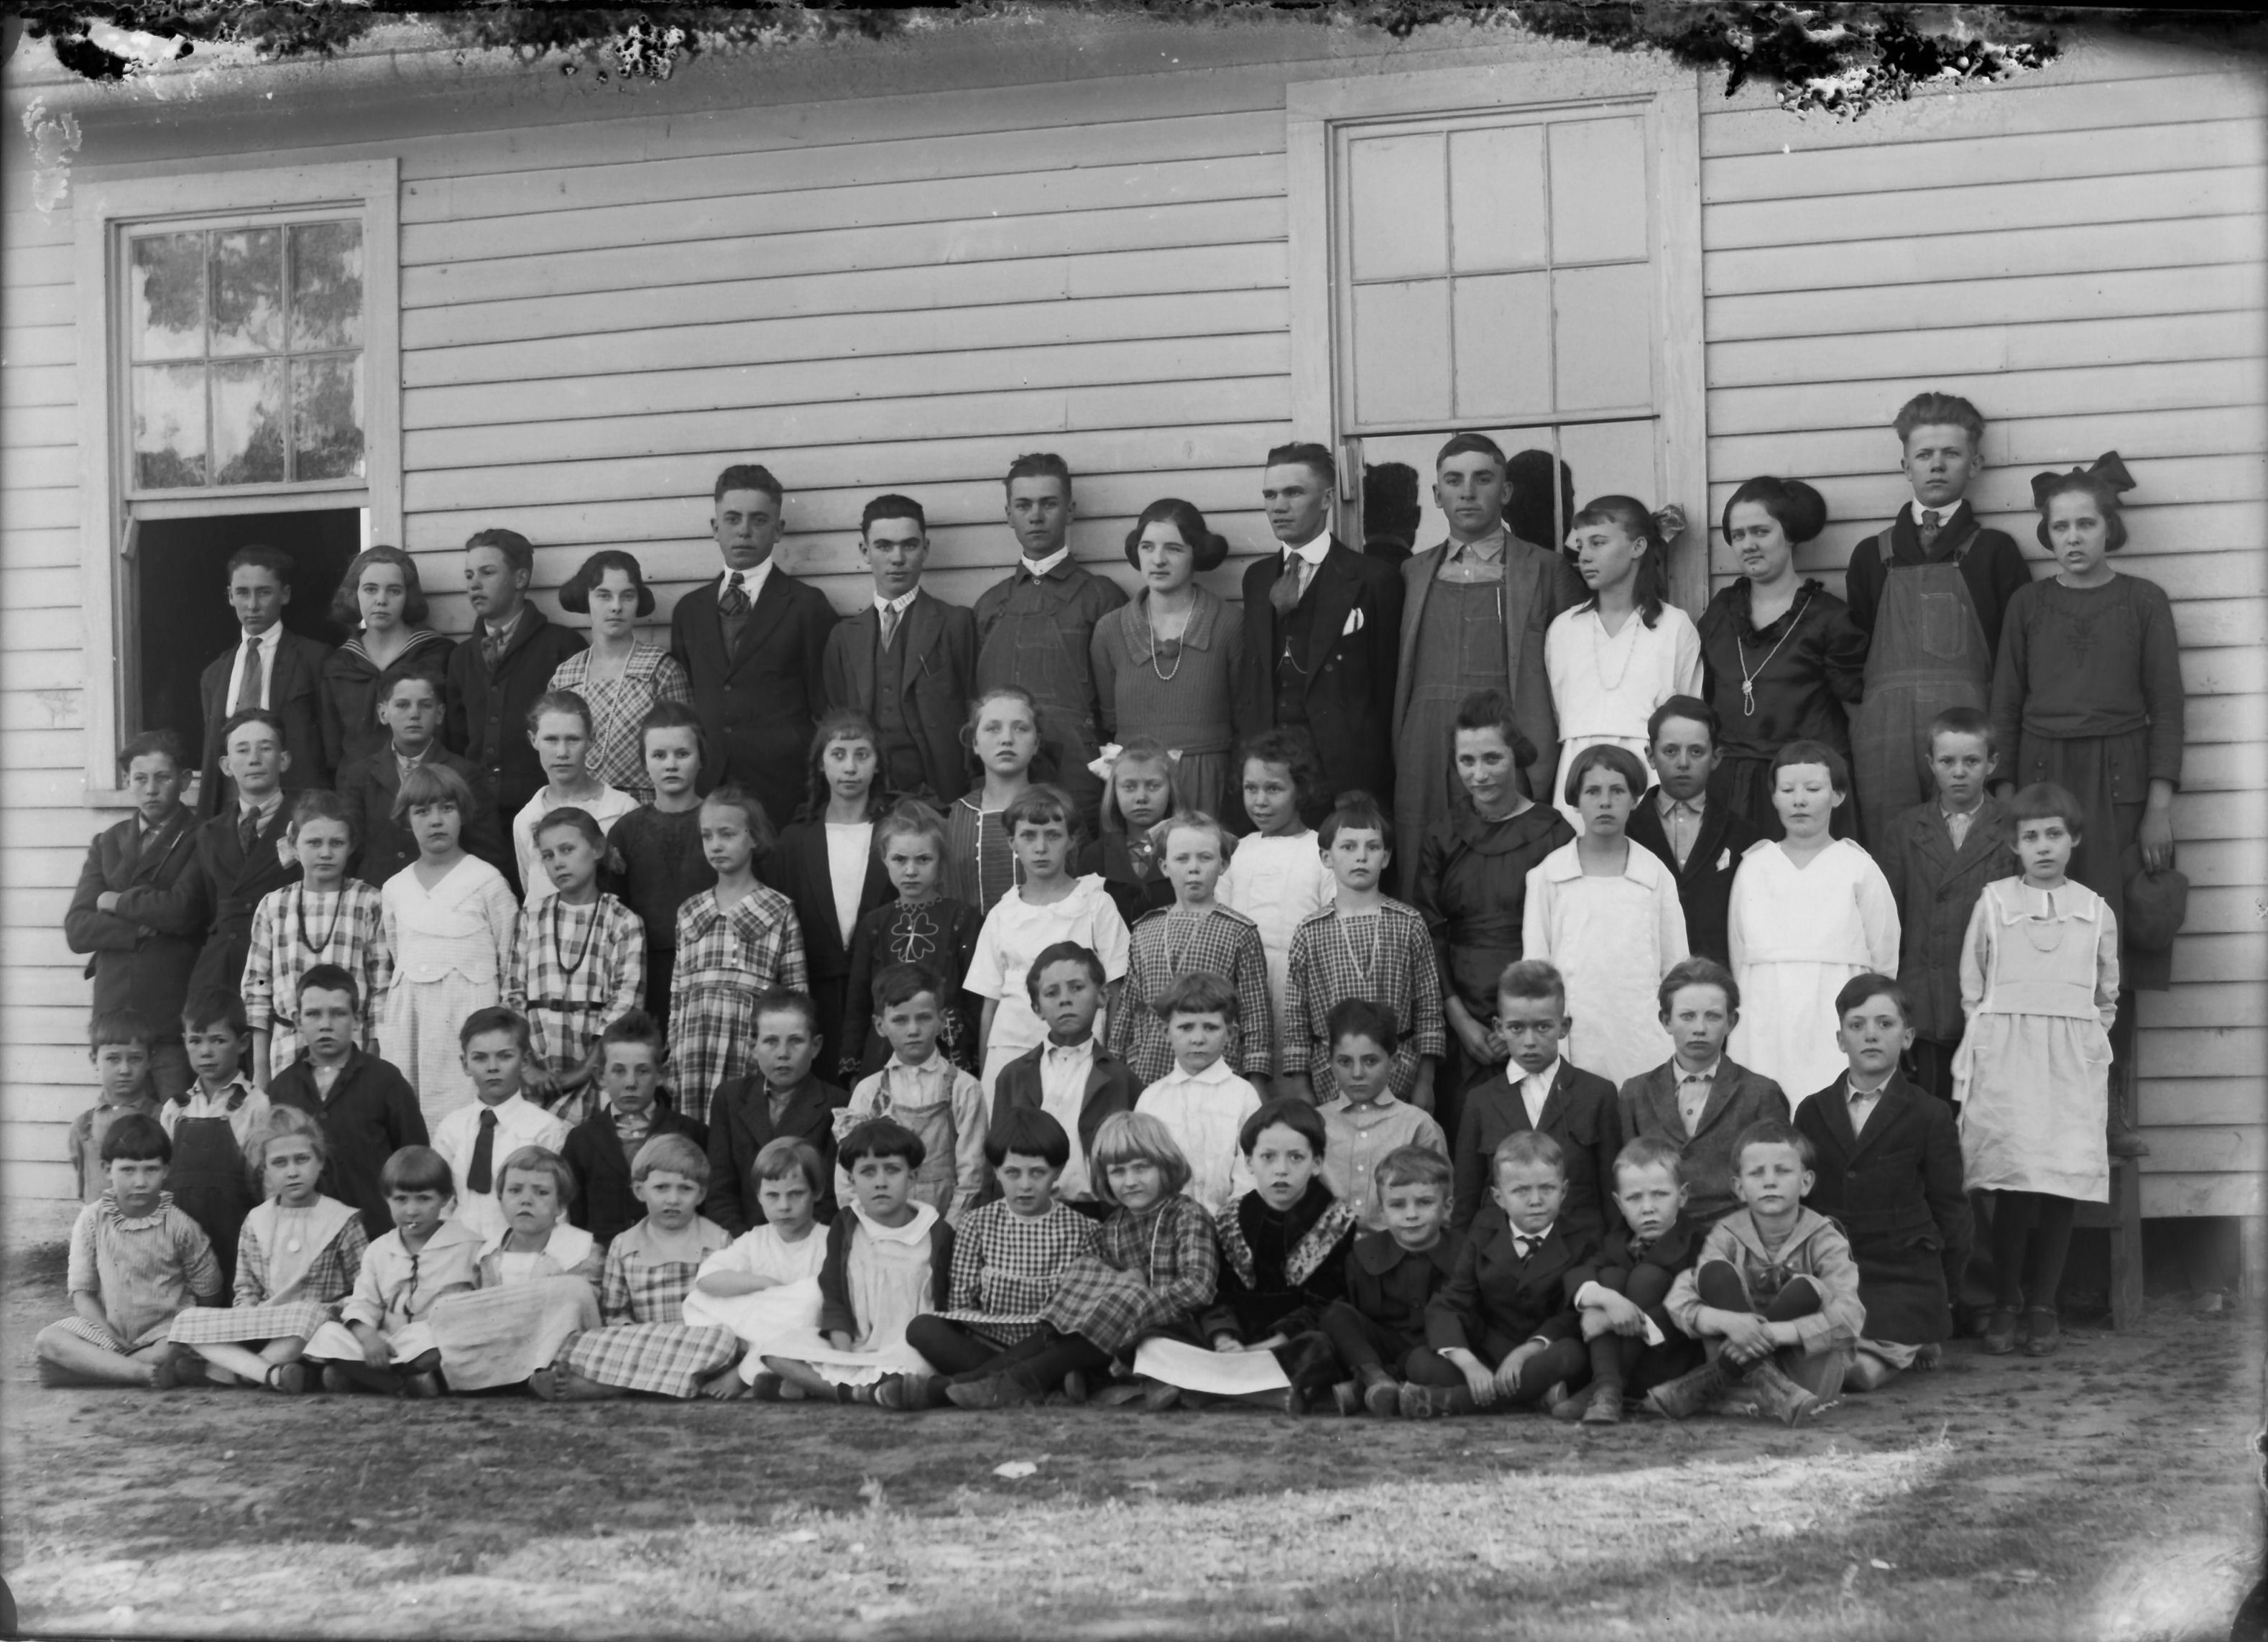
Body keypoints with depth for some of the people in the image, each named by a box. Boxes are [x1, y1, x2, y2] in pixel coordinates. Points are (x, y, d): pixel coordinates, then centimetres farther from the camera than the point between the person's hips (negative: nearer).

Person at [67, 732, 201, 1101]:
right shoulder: (108, 843, 16)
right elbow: (77, 930, 6)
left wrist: (119, 903, -1)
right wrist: (142, 926, -8)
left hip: (177, 1022, -4)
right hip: (115, 1016, 4)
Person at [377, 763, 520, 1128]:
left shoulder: (487, 882, -1)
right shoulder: (394, 889, 14)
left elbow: (511, 968, 0)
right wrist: (382, 1032, 16)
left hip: (468, 1017, -4)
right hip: (408, 1022, 4)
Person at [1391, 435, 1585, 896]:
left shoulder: (1547, 571, 7)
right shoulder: (1413, 574, 16)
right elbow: (1398, 679, 17)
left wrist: (1555, 781, -1)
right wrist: (1395, 767, 6)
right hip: (1425, 773, 3)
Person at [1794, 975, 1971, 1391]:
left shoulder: (1930, 1116, 3)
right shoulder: (1812, 1112, 12)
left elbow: (1950, 1211, 6)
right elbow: (1796, 1199, 17)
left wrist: (1945, 1296, 7)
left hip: (1901, 1274, -5)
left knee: (1861, 1371, -31)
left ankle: (1907, 1344, -1)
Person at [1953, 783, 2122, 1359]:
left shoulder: (2096, 912, 10)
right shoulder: (1993, 902, 5)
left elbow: (2107, 998, 19)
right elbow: (1971, 988, 10)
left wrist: (2086, 1042, 12)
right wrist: (1993, 1042, 6)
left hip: (2072, 1059, 2)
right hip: (2004, 1053, -2)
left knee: (2064, 1182, -3)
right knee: (2015, 1181, -12)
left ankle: (2043, 1305, 8)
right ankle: (2006, 1303, 0)